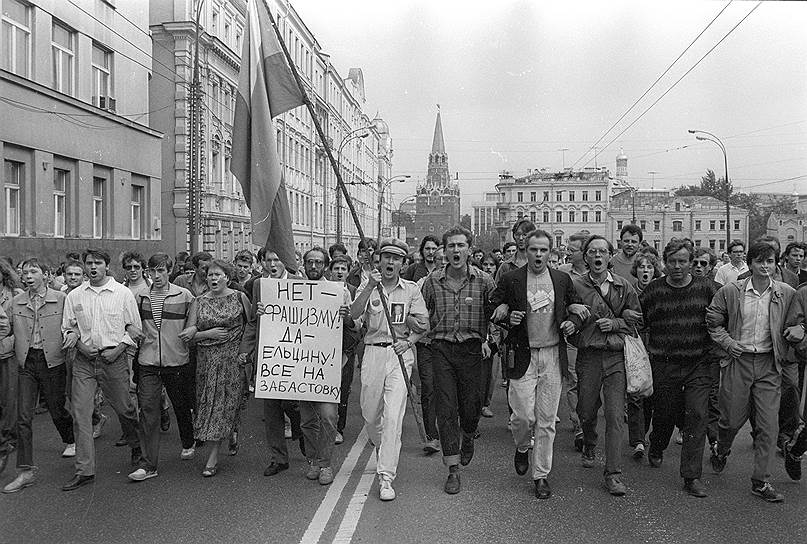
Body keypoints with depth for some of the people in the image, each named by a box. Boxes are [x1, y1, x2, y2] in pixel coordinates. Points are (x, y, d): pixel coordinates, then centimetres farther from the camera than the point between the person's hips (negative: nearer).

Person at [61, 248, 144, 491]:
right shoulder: (74, 296, 5)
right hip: (84, 360, 2)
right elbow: (67, 327, 12)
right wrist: (79, 343, -7)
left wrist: (118, 348, -10)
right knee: (80, 414, -2)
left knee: (124, 408, 8)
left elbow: (135, 328, 1)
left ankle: (137, 445, 37)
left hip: (114, 359, -2)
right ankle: (84, 471, 5)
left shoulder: (123, 293, -1)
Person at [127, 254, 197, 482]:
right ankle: (148, 465, -2)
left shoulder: (184, 296, -2)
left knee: (182, 406, 14)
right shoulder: (140, 298, 6)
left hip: (178, 361, -1)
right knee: (148, 411, -5)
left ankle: (188, 443, 40)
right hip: (148, 363, 1)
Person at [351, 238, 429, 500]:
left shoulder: (411, 289, 6)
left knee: (393, 416, -11)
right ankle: (382, 450, 43)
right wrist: (370, 286, -24)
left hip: (400, 354, -1)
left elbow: (424, 325, 6)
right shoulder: (368, 286, 5)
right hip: (373, 352, 2)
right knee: (370, 415, 11)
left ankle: (386, 477, -6)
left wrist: (408, 341, -12)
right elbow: (354, 314, -13)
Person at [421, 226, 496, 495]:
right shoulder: (432, 281, 1)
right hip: (441, 349, 0)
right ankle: (453, 469, 5)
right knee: (446, 409, -3)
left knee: (470, 405, 6)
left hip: (472, 349, 0)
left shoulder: (483, 281, -1)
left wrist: (488, 339, -1)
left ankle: (468, 438, 42)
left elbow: (495, 313, 9)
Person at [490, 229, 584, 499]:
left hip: (553, 356, 2)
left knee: (546, 421, 6)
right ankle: (522, 448, 29)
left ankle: (541, 475, 19)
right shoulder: (510, 280, -2)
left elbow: (578, 308, 17)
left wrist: (573, 322, -4)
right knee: (523, 416, -6)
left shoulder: (563, 279, 6)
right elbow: (491, 311, 6)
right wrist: (507, 317, -14)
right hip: (522, 355, -2)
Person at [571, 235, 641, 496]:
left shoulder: (623, 285, 6)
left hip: (617, 356, 1)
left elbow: (636, 318, 11)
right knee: (586, 411, 11)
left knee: (616, 415, -5)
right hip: (588, 355, -1)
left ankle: (613, 474, 1)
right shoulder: (576, 285, -1)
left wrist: (615, 323, -6)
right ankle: (589, 447, 43)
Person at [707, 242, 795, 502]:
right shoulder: (730, 291, -4)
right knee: (732, 419, 8)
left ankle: (761, 482, 12)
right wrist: (726, 341, -6)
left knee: (768, 425, 1)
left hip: (769, 365, 1)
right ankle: (721, 451, 41)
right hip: (738, 361, -1)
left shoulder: (787, 294, 0)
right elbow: (713, 321, 6)